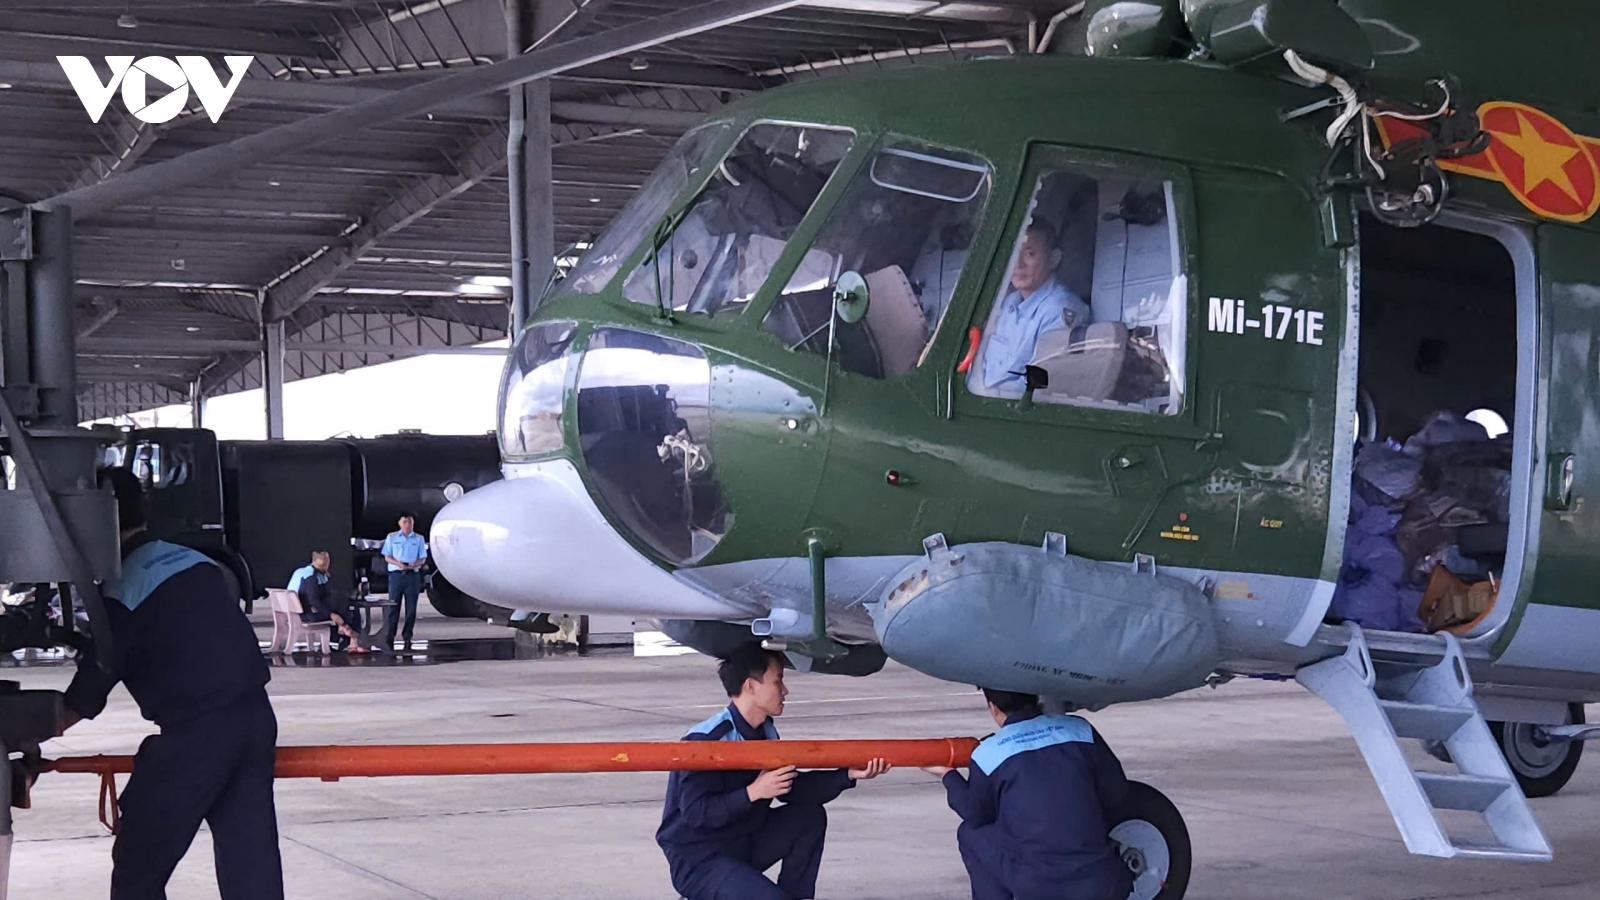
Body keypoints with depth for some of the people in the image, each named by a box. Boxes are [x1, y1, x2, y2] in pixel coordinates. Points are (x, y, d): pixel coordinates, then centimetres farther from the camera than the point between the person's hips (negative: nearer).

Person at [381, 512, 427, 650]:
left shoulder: (419, 539, 10)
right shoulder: (392, 537, 8)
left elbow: (423, 559, 7)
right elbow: (387, 557, 4)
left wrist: (413, 564, -15)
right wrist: (398, 563, -15)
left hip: (413, 575, 1)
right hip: (396, 575, -1)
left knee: (411, 608, 1)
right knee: (393, 606, -4)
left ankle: (407, 636, 8)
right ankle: (388, 638, -1)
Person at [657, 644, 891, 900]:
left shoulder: (765, 733, 5)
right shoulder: (705, 741, -23)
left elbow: (792, 788, 5)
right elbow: (695, 813, -27)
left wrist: (848, 775, -6)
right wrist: (754, 792, -32)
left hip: (744, 844, 9)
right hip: (697, 861, -9)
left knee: (810, 817, -3)